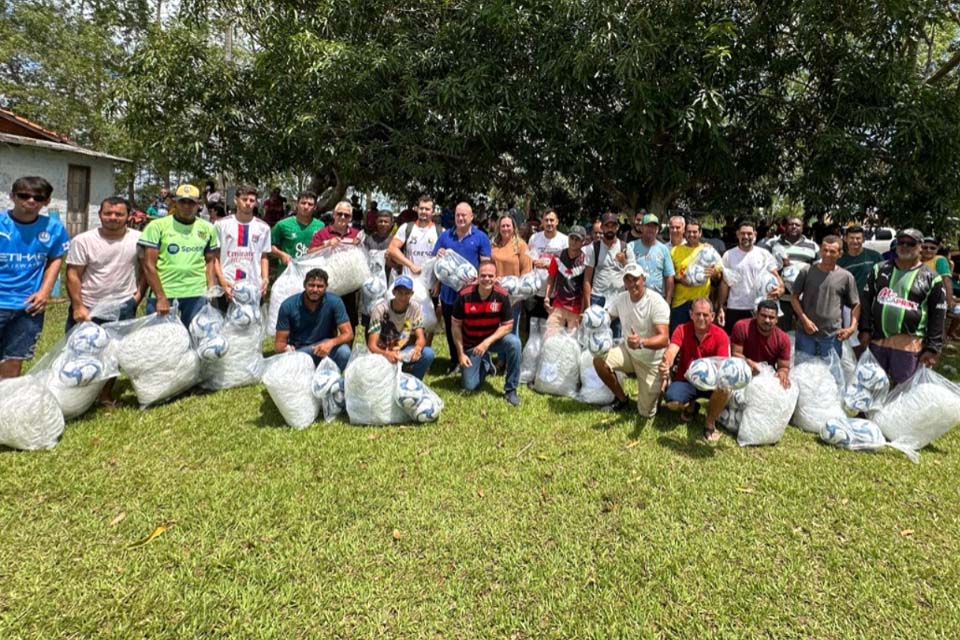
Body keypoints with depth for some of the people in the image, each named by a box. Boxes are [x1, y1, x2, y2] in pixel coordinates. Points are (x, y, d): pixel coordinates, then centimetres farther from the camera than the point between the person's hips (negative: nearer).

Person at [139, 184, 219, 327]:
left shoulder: (208, 228, 8)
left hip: (197, 295, 2)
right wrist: (161, 297, -10)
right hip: (163, 293, -2)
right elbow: (149, 265, -5)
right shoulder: (157, 226, -3)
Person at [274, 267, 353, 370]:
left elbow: (348, 334, -15)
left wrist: (331, 343, -36)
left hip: (325, 351, 0)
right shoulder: (288, 306, -11)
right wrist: (285, 349, -32)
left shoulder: (334, 302, -13)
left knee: (344, 351, -31)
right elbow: (279, 343, -7)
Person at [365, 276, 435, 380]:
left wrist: (418, 347, -40)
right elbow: (372, 345, -23)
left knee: (428, 353, -24)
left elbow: (421, 338, -13)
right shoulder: (380, 309, -19)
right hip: (382, 353, -3)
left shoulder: (415, 309, -9)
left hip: (403, 352, 3)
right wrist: (387, 354, -46)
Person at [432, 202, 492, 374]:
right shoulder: (445, 236, 8)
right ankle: (455, 361, 26)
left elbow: (486, 263, -3)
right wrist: (439, 255, -12)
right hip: (449, 290, 3)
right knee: (451, 328, 12)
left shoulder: (481, 237, 0)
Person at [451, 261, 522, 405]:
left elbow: (508, 325, -13)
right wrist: (460, 353, -11)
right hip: (471, 344, 0)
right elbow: (456, 325, -10)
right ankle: (485, 365, 28)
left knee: (514, 342, -32)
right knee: (469, 386, -6)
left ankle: (510, 389, -15)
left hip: (493, 338, 0)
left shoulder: (502, 296, -19)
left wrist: (487, 342, -26)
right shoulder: (464, 295, -20)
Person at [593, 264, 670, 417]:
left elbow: (664, 339, -33)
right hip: (628, 351, 5)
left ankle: (660, 386, 31)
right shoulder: (621, 298, -7)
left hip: (652, 361, -5)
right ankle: (622, 400, 3)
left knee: (646, 413, -4)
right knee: (599, 360, -22)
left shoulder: (657, 302, -25)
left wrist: (641, 342, -53)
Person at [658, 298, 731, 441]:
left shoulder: (720, 335, -11)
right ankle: (690, 406, 13)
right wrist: (665, 364, -54)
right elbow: (671, 351, -29)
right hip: (686, 380, 0)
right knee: (672, 401, -30)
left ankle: (710, 421, -4)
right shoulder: (682, 330, -11)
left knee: (725, 388, -35)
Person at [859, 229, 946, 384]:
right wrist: (865, 329, 0)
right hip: (876, 339, 3)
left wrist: (933, 348, -4)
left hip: (909, 344, -2)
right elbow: (866, 300, 8)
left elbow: (938, 316, 0)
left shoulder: (931, 277, 0)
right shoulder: (880, 269, 7)